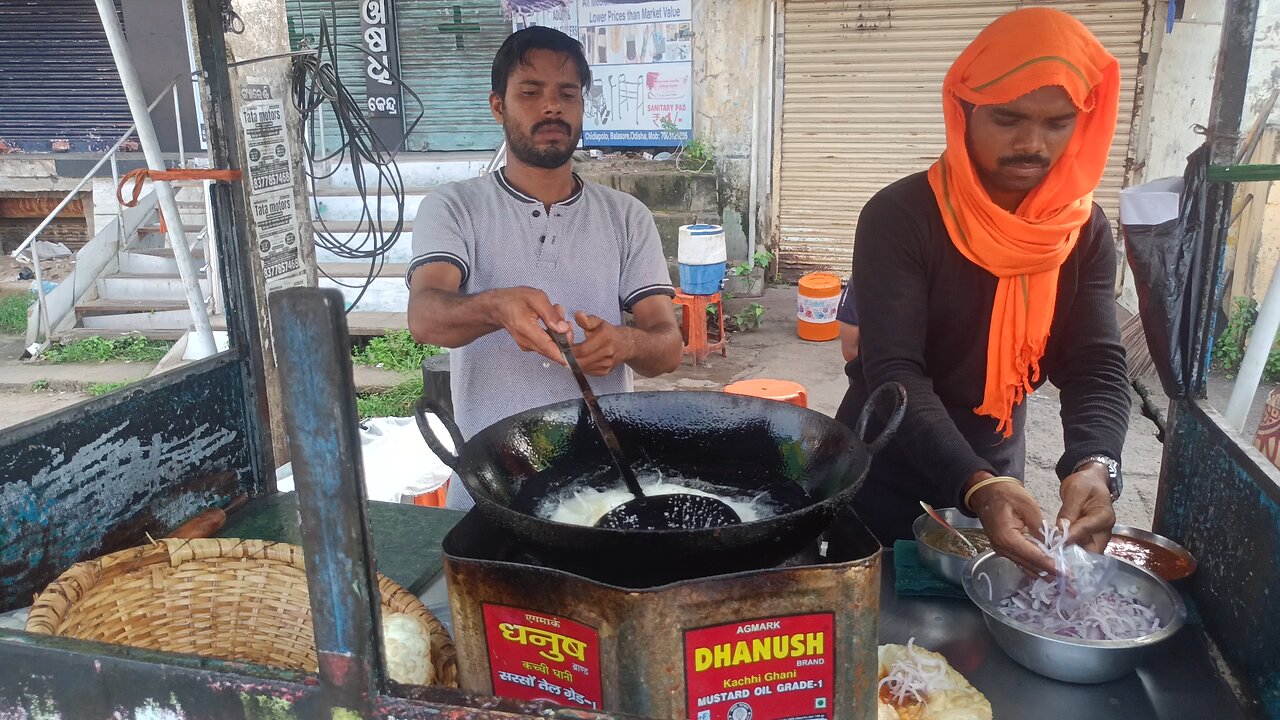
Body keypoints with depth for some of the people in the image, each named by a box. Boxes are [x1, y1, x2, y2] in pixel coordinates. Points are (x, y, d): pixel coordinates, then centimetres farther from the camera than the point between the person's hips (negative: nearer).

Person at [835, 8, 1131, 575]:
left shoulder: (1085, 231, -7)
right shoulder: (899, 217, -22)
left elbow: (1097, 366, -13)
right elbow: (894, 374, -29)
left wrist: (1095, 465, -34)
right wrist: (977, 485, -43)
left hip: (996, 473, 4)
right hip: (884, 478, -3)